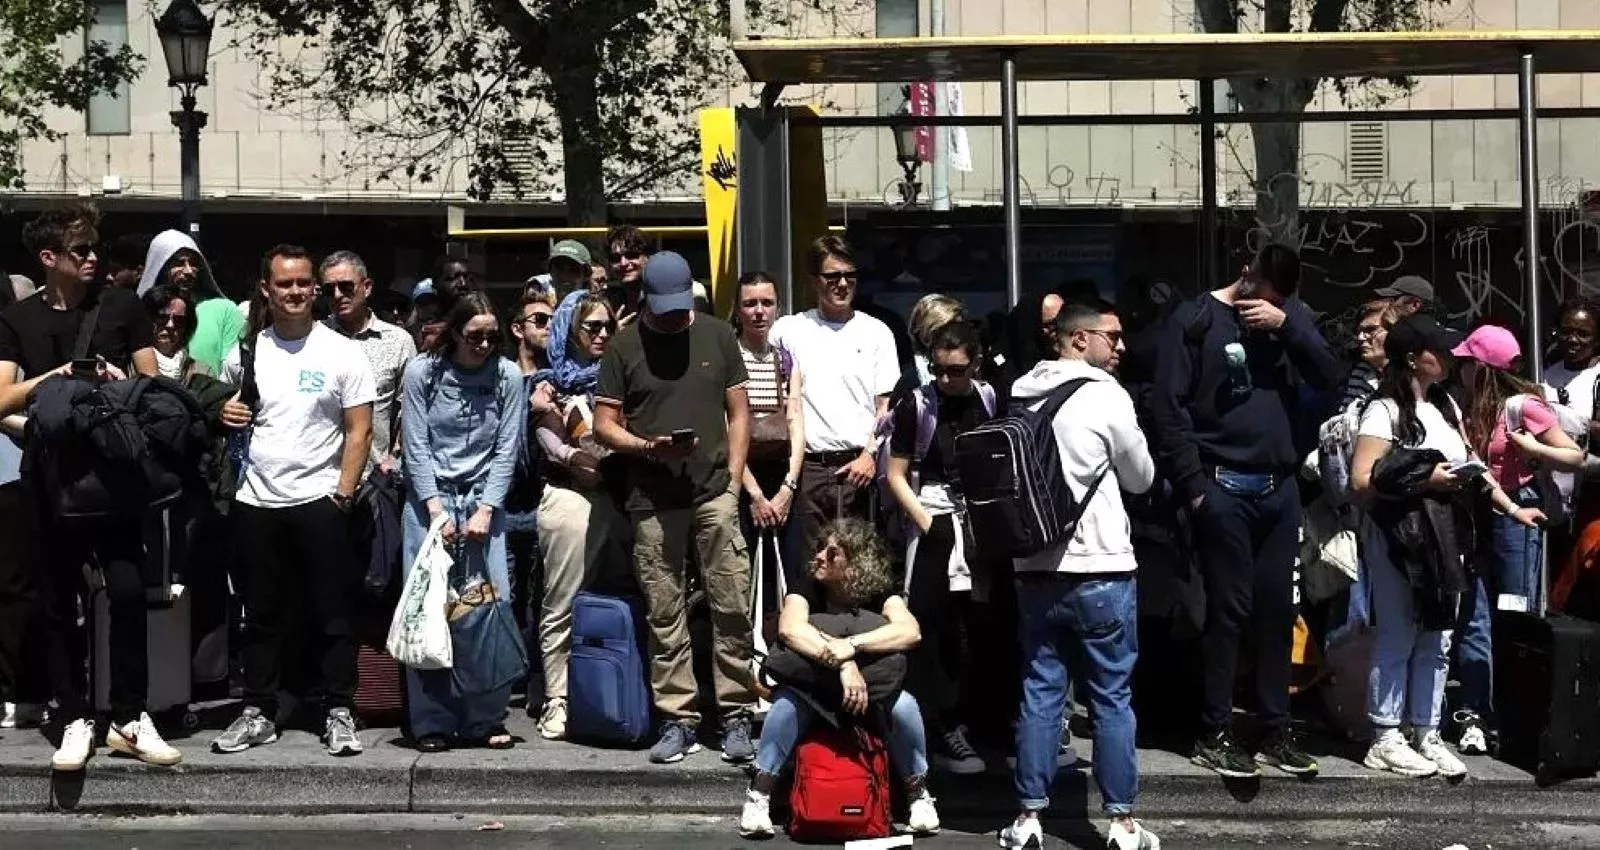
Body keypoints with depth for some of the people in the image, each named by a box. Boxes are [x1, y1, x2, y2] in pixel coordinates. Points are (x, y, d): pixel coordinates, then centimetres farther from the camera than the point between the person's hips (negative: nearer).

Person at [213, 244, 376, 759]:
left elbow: (359, 431, -3)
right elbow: (224, 412, 20)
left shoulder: (342, 353, -1)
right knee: (262, 615, 11)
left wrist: (342, 494, -10)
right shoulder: (244, 354, 8)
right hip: (256, 503, 3)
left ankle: (338, 712, 9)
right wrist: (224, 417, -4)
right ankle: (259, 713, 19)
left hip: (319, 501, -3)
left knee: (331, 615, 2)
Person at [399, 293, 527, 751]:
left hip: (483, 502, 1)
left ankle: (485, 720, 3)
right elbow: (416, 446, -3)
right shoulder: (422, 373, -3)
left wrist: (485, 510, -9)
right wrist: (436, 509, -11)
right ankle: (432, 722, 1)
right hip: (430, 500, -1)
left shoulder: (507, 376, 0)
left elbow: (507, 450, 0)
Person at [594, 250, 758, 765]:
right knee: (665, 614, 4)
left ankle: (736, 716, 6)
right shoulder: (624, 347, 6)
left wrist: (734, 479, 1)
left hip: (715, 492, 0)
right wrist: (648, 447, -13)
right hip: (653, 500, 0)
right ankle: (678, 719, 12)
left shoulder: (717, 336, 10)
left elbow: (739, 412, 11)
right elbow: (604, 425, 5)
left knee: (732, 607, -3)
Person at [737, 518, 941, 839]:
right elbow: (790, 628, -34)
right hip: (813, 691, 0)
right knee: (787, 700, -33)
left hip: (872, 695, 0)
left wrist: (851, 644, -43)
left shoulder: (879, 594, -12)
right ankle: (758, 795, -21)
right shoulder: (807, 590, -12)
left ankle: (918, 792, -7)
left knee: (904, 705, -30)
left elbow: (911, 632, -32)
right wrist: (843, 664, -46)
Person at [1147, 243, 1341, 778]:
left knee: (1277, 610, 8)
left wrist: (1287, 326, -11)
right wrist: (1192, 484, -12)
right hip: (1224, 488, -5)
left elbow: (1330, 377, 2)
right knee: (1228, 610, -3)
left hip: (1280, 486, 5)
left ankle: (1277, 731, 16)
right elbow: (1168, 407, -7)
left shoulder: (1290, 315, 12)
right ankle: (1214, 735, 5)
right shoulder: (1196, 321, -3)